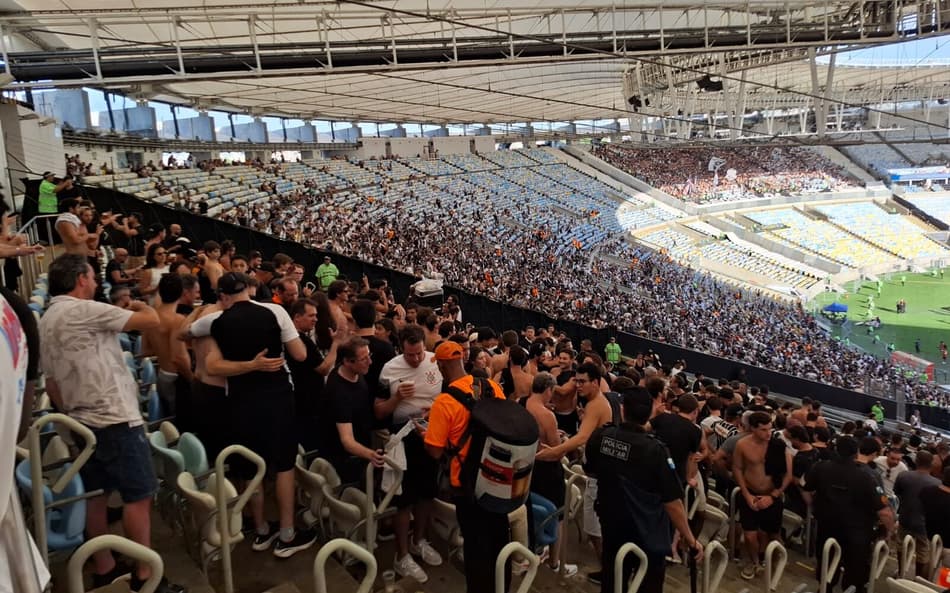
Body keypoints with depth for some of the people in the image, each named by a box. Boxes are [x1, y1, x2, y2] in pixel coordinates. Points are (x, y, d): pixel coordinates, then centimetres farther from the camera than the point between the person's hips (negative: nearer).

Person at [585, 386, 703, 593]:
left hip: (612, 529, 4)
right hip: (648, 535, -4)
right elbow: (672, 502, -21)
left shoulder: (600, 437, -12)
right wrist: (691, 540, -10)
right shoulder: (656, 450, -26)